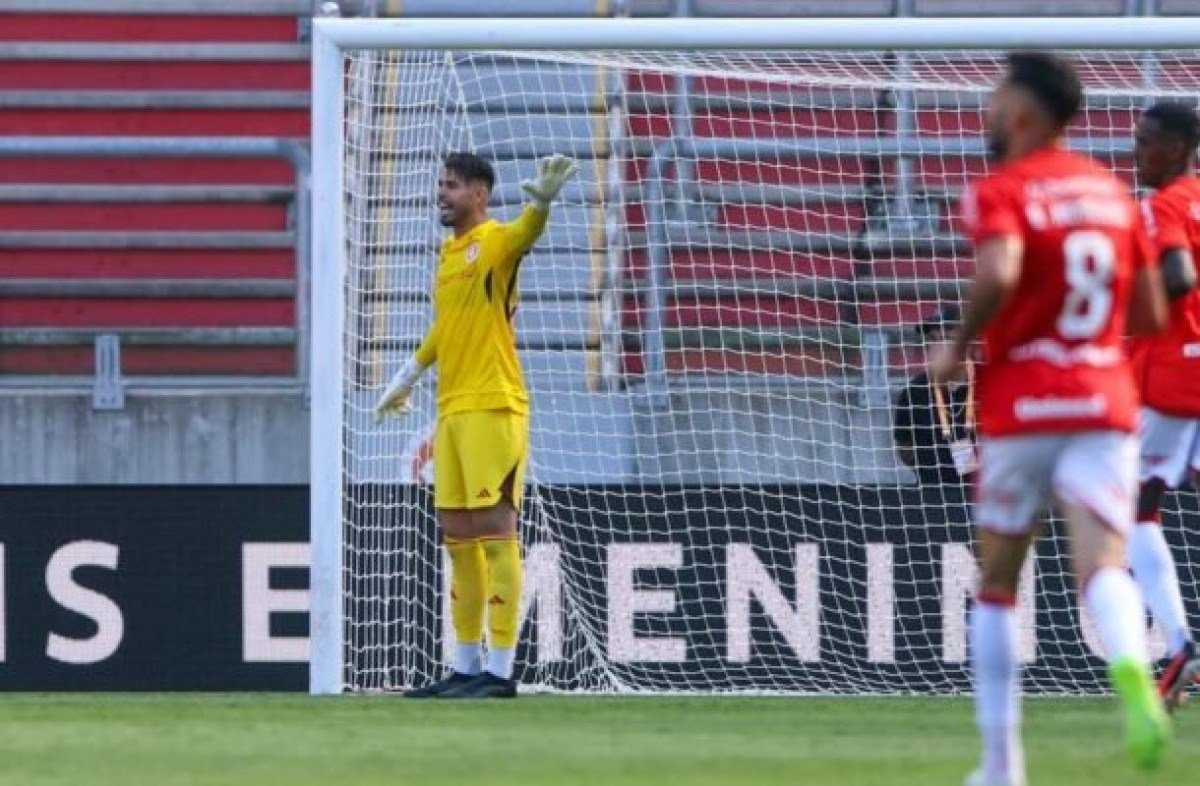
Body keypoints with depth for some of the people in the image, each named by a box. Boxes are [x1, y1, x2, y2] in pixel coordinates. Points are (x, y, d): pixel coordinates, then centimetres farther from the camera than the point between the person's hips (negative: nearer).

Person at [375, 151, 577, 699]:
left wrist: (541, 202, -53)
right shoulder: (448, 253, 17)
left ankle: (500, 670, -10)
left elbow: (524, 234, -31)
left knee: (494, 526, -9)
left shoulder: (495, 242, -8)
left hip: (492, 407, -9)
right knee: (457, 533, 10)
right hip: (453, 409, 9)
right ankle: (466, 667, 17)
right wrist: (410, 375, 41)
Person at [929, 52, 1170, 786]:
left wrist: (958, 347, -10)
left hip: (1021, 404, -3)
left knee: (998, 584, 12)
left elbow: (999, 275, -26)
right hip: (1107, 403, 3)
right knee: (1104, 564, -11)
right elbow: (1151, 313, 14)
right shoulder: (1113, 190, 13)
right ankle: (1132, 670, -46)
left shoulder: (1000, 192, -5)